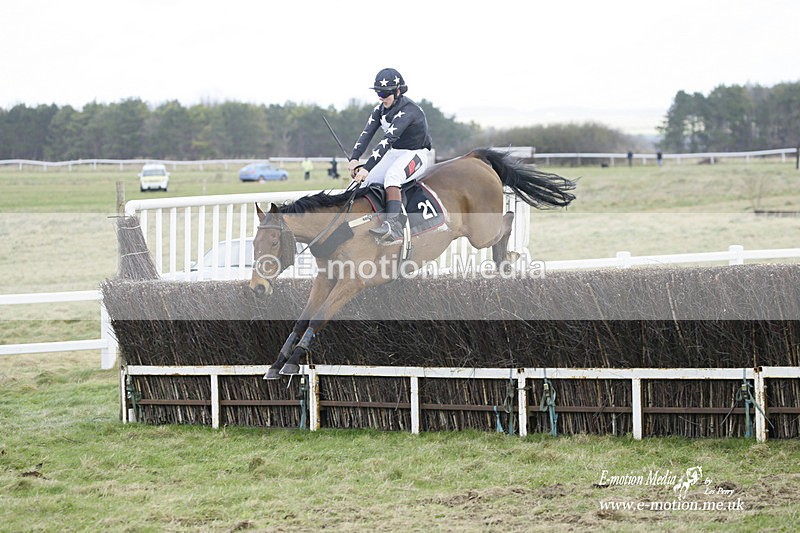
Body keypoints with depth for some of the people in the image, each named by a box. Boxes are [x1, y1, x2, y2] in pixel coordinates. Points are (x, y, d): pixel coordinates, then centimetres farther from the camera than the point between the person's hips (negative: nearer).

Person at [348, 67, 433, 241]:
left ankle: (393, 224, -46)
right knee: (366, 183, -8)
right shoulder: (380, 109, 0)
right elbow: (366, 134, -11)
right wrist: (354, 159, -29)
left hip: (416, 154, -9)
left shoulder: (408, 111, -26)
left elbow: (387, 140, -35)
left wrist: (367, 167, -42)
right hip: (394, 153, 9)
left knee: (391, 176, -36)